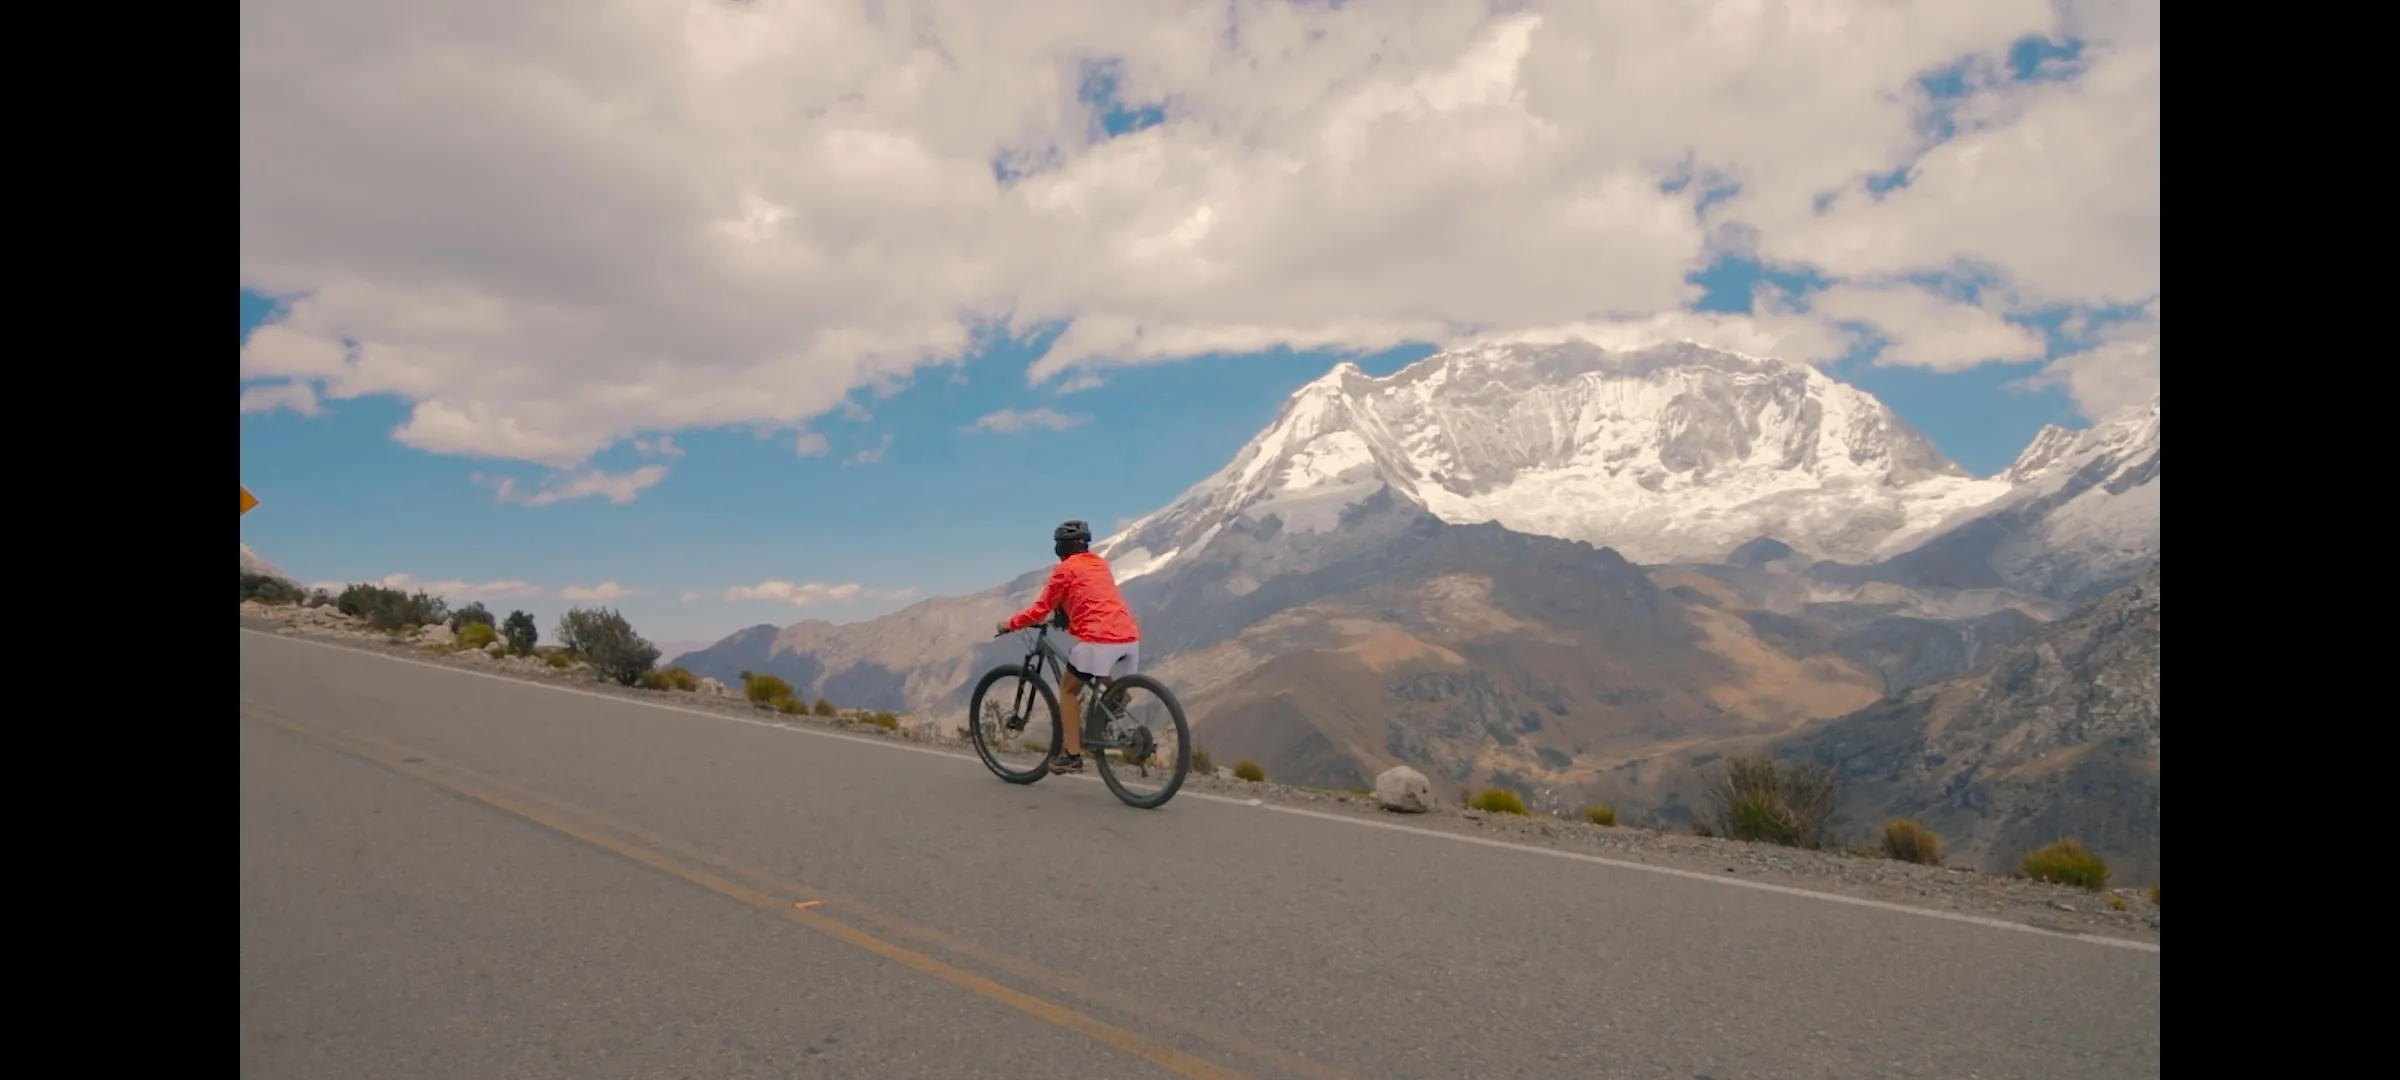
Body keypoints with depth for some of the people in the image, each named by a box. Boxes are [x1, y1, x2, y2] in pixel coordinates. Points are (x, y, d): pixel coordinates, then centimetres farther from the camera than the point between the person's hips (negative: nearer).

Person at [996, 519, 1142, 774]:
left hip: (1098, 639, -6)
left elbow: (1041, 609, 7)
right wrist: (1067, 616, 51)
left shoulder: (1064, 569, 6)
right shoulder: (1101, 564, 25)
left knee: (1067, 688, 13)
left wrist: (1010, 624, 21)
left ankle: (1072, 755, 10)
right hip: (1130, 637, 6)